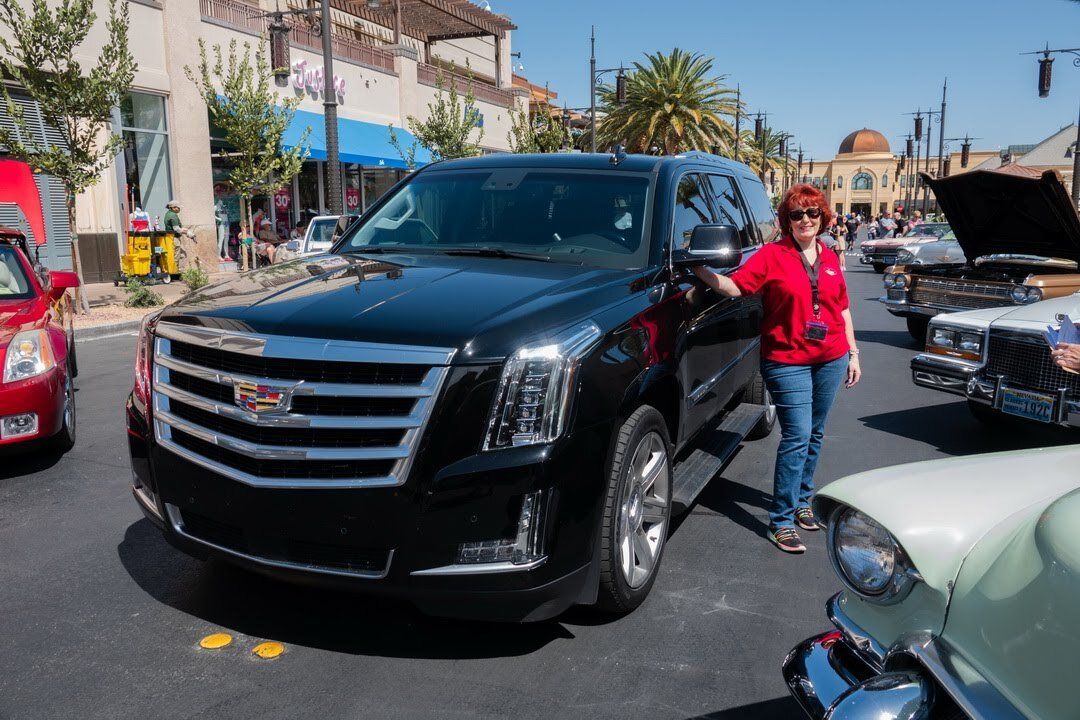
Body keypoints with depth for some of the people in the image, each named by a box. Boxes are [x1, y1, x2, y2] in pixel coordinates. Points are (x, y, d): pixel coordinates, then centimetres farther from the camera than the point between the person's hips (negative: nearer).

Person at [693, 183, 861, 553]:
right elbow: (733, 286, -15)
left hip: (830, 359, 5)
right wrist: (699, 269, -27)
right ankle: (782, 520, -2)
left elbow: (842, 309, 16)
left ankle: (802, 500, 30)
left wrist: (853, 353, 15)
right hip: (788, 361, -5)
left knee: (814, 434, 14)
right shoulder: (772, 255, -5)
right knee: (797, 436, -10)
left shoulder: (830, 259, 11)